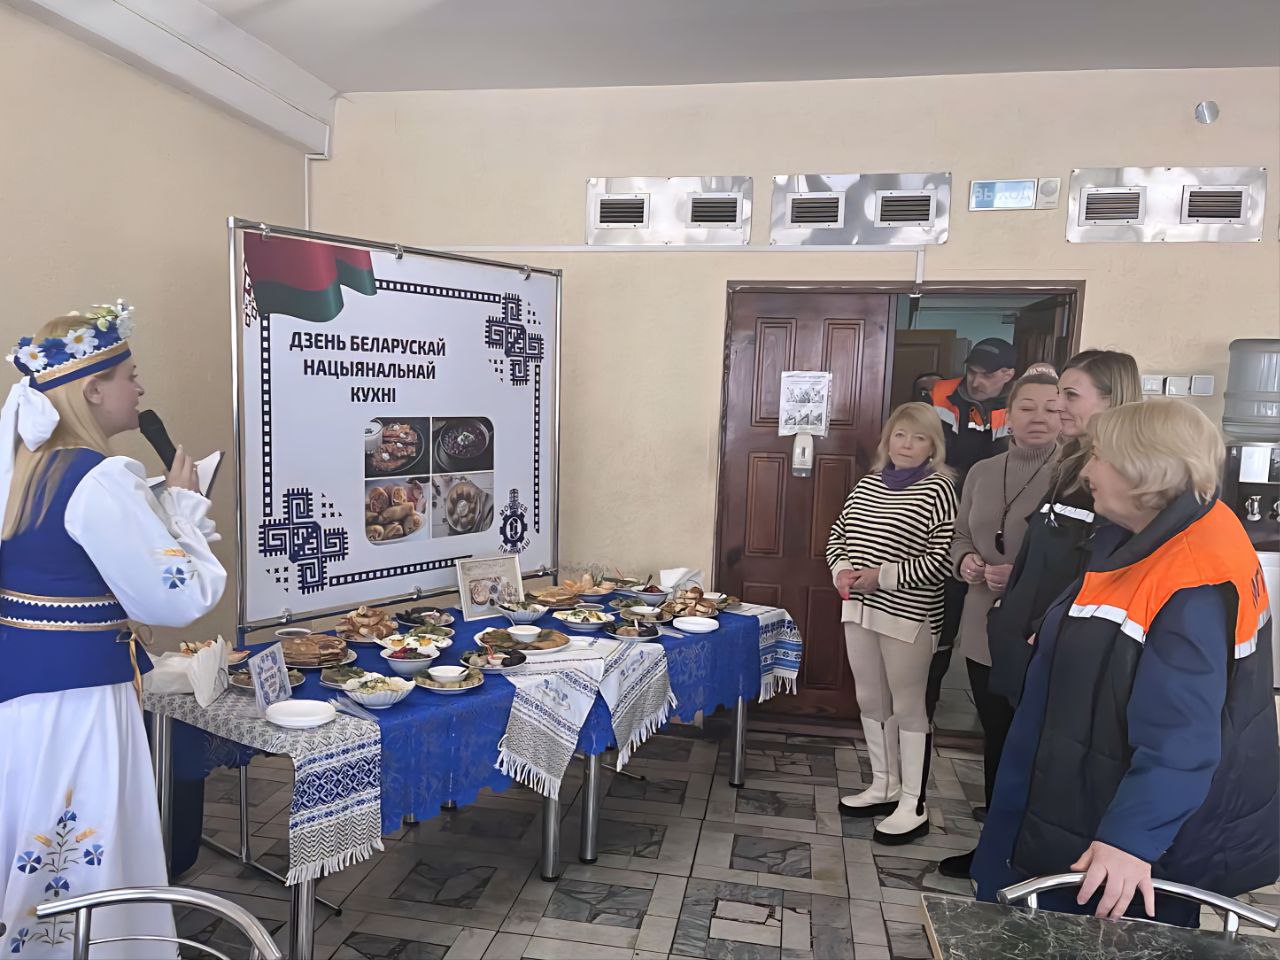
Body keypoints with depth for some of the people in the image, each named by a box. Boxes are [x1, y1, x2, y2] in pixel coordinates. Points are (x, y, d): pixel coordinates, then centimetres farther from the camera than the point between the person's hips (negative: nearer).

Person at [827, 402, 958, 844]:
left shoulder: (938, 489, -10)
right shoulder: (867, 484, 9)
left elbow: (941, 560, -18)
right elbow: (837, 534, 15)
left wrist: (882, 575, -20)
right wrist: (841, 569, -5)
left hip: (908, 616, -6)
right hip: (859, 609, 7)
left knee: (908, 706, 4)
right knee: (870, 701, 15)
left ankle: (913, 806, 17)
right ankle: (884, 787, 32)